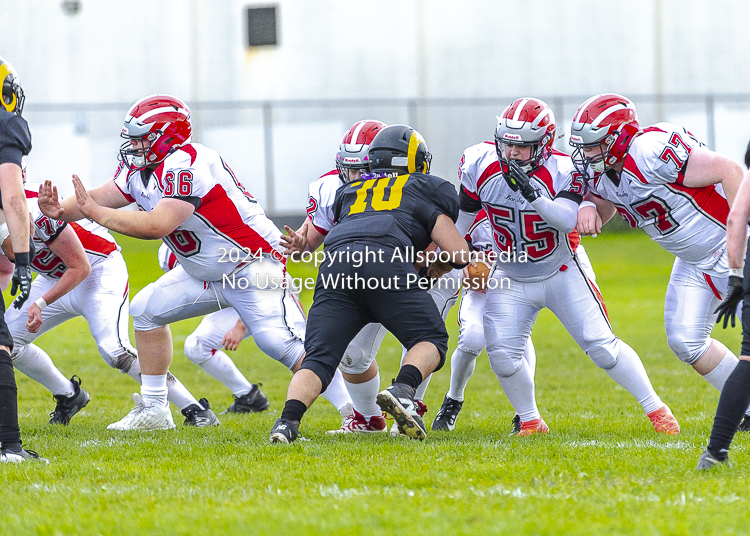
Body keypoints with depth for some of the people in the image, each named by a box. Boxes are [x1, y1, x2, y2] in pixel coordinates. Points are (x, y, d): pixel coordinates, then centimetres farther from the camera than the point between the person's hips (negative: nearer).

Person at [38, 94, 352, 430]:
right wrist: (62, 211, -20)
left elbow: (158, 225, -35)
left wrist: (95, 212, -30)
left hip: (253, 268, -10)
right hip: (207, 273, 10)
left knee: (280, 342, -23)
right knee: (147, 309, 10)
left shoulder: (184, 165, -26)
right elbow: (101, 198, 0)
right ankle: (153, 410, 16)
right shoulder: (140, 168, 4)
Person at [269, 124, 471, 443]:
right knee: (430, 340, 11)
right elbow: (458, 254, 19)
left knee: (319, 357, 2)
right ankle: (402, 391, -18)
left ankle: (288, 419, -24)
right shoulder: (426, 190, 28)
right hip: (386, 261, -3)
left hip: (336, 262, 3)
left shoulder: (348, 192, 38)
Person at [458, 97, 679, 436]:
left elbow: (571, 220, -38)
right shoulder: (481, 165, -12)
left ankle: (656, 409, 5)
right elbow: (464, 213, 6)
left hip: (562, 274, -3)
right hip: (511, 279, 3)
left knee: (602, 345, -8)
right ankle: (531, 422, 8)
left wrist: (532, 195, -50)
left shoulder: (563, 171, -22)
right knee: (502, 354, -13)